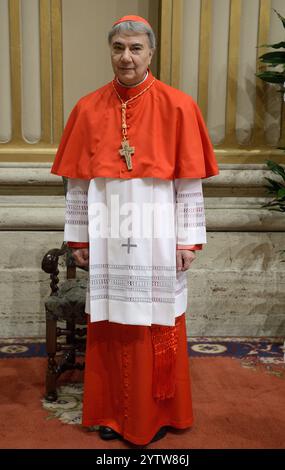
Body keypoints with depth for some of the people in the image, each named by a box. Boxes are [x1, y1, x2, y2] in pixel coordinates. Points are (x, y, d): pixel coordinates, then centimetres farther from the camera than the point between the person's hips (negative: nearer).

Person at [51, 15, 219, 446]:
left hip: (157, 236, -2)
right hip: (108, 237, 2)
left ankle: (157, 413, 29)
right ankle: (114, 412, 31)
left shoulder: (177, 107, -3)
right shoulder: (89, 109, 3)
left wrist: (187, 239, -5)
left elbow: (189, 182, -3)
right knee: (110, 327, 11)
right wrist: (79, 238, 5)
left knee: (156, 328, 8)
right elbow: (78, 182, 5)